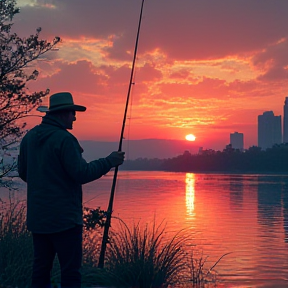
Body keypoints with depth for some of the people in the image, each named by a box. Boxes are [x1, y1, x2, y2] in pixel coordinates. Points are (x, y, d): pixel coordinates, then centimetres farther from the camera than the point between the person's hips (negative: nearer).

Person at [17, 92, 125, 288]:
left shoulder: (29, 137, 9)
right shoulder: (64, 139, -15)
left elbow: (23, 173, 15)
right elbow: (82, 174, -17)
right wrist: (109, 162, -6)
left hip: (37, 218, 8)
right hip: (63, 218, -8)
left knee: (41, 268, 13)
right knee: (70, 271, -1)